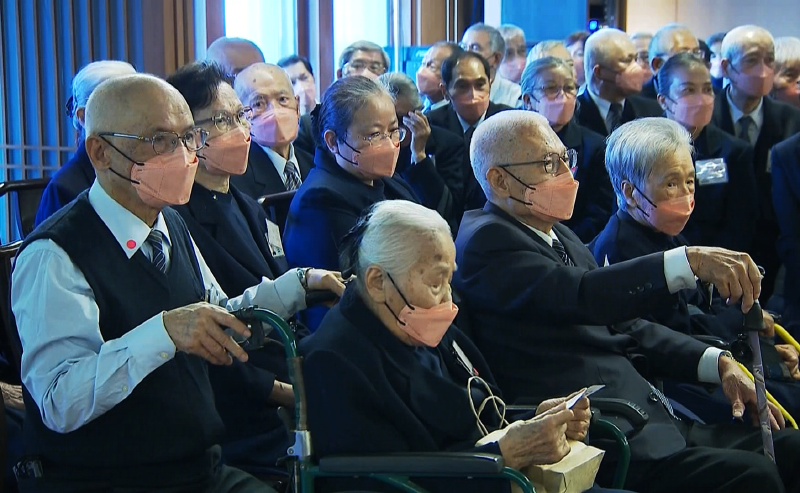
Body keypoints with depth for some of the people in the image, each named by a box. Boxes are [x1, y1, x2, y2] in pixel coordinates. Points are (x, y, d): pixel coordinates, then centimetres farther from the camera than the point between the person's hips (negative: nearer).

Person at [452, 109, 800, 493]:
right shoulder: (485, 241, -8)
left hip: (654, 419, 9)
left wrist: (718, 363, 7)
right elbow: (581, 296, -24)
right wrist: (690, 261, -30)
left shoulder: (557, 235, 20)